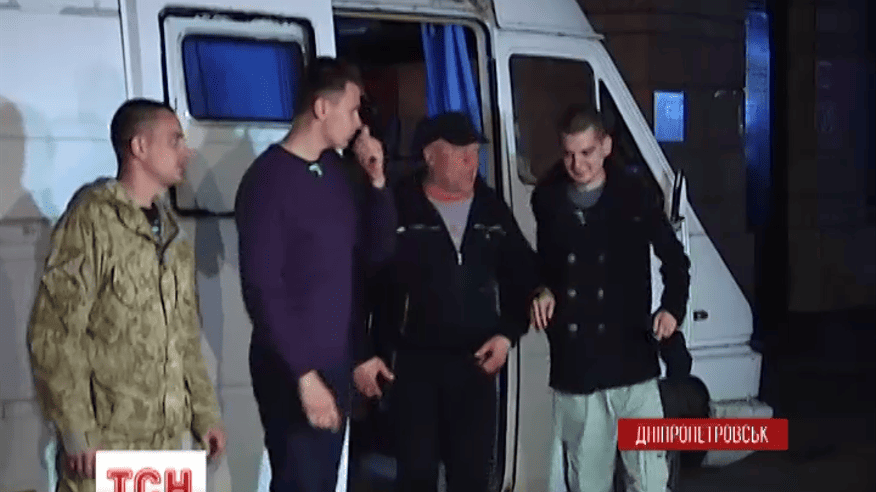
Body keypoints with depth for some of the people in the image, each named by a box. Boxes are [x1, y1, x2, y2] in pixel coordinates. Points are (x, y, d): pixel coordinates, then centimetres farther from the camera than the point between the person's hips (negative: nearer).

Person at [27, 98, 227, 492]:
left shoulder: (172, 231, 15)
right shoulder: (92, 219, -8)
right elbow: (53, 334, -12)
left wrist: (205, 412, 16)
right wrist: (75, 433, -15)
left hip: (169, 435, 7)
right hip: (107, 441, -6)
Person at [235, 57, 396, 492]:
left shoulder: (335, 170, 9)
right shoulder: (268, 179, -14)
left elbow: (376, 250, 15)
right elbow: (261, 289, -18)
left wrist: (376, 182, 0)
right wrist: (302, 372, -20)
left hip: (335, 363, 7)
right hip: (290, 370, -7)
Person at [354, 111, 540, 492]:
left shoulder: (492, 209, 7)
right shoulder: (398, 208, -7)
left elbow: (523, 276, 15)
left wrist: (509, 332, 2)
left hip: (477, 363, 4)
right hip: (415, 364, -4)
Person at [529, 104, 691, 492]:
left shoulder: (636, 195, -4)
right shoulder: (547, 200, 3)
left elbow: (675, 260, 6)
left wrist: (673, 308, -9)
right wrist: (543, 292, 0)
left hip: (632, 361, -2)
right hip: (574, 366, 3)